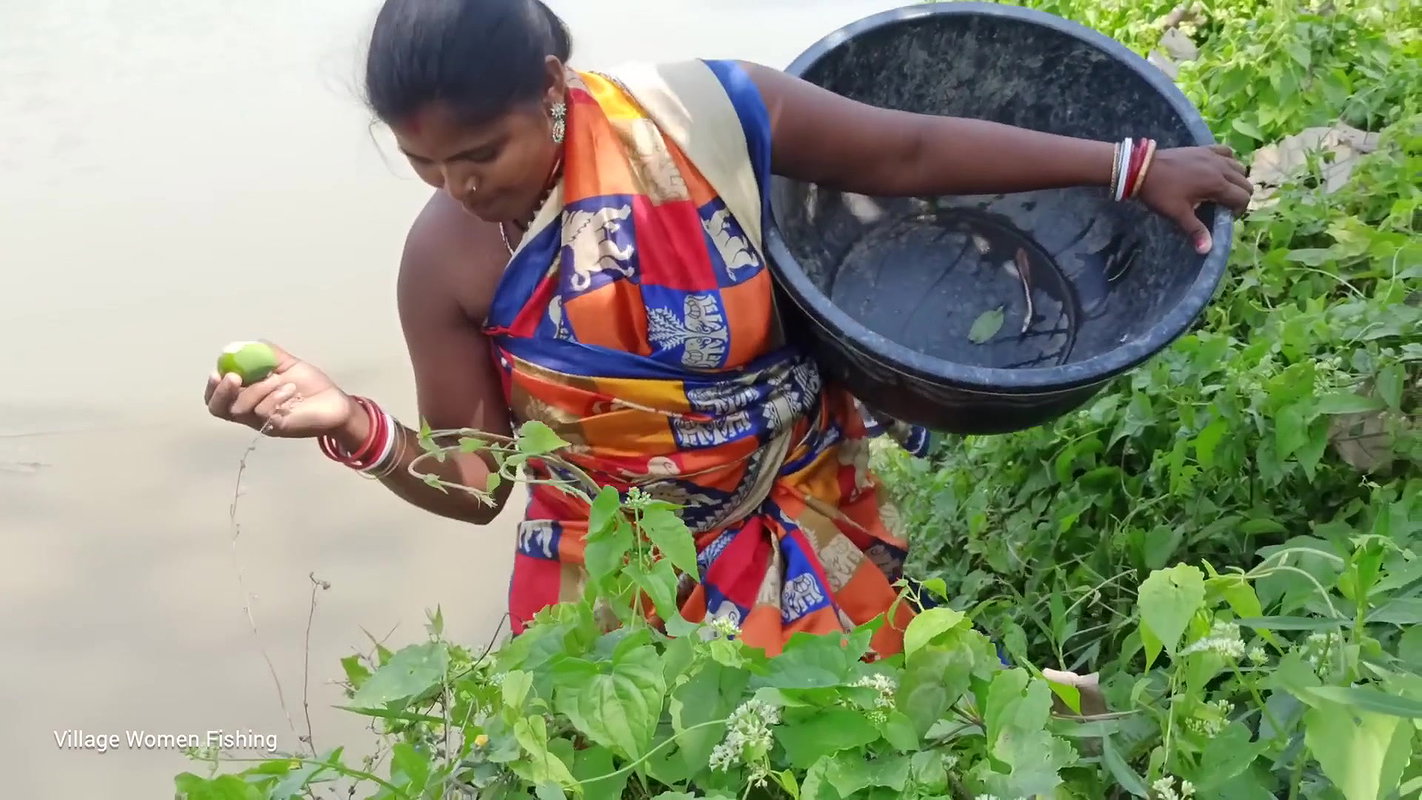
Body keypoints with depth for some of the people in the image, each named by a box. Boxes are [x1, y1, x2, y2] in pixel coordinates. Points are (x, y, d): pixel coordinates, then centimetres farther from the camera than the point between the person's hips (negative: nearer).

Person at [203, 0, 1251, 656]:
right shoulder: (448, 263, -16)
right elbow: (474, 484, -7)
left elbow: (912, 152, -10)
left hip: (816, 531, 1)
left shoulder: (704, 113, -19)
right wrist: (355, 428, -27)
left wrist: (1134, 167, -5)